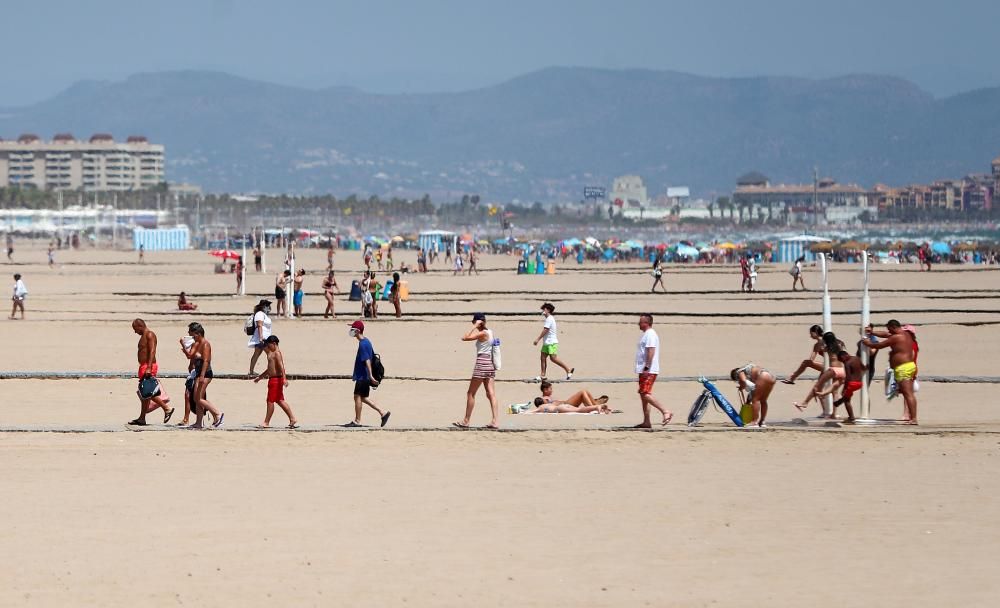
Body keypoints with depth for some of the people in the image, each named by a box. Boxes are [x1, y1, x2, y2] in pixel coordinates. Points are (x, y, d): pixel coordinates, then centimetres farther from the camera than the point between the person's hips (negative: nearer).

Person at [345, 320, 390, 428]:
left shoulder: (362, 344, -17)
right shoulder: (367, 342, 14)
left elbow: (367, 360, -22)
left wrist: (371, 375, -25)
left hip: (362, 376, -10)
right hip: (365, 376, 10)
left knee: (358, 396, -2)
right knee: (363, 398, 13)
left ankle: (357, 421, 4)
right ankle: (383, 413, 11)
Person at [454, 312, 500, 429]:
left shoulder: (482, 333, -13)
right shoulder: (490, 332, 12)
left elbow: (465, 338, -17)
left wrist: (475, 327, -15)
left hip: (482, 364, -8)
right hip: (491, 365, 8)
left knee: (471, 393, 2)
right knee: (491, 394, 2)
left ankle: (466, 421, 7)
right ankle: (495, 421, -7)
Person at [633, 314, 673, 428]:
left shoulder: (650, 334, -13)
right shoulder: (647, 334, 19)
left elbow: (651, 352, -22)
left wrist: (646, 368, -26)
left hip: (648, 371, -11)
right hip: (645, 371, 11)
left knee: (645, 394, -17)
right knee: (643, 395, 10)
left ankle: (665, 412, -18)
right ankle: (646, 422, 12)